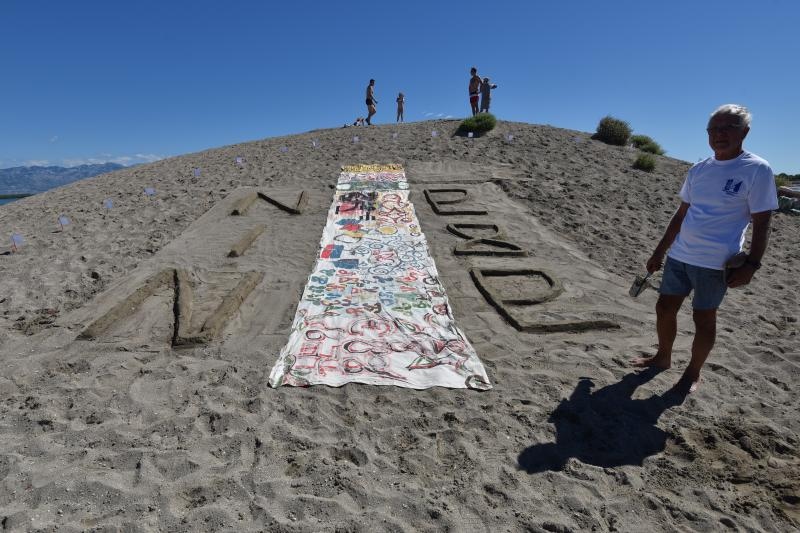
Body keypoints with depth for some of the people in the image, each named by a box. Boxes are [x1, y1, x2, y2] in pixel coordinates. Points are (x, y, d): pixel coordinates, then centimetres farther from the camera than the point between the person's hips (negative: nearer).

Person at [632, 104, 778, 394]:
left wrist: (751, 264, -14)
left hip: (715, 262, -5)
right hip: (678, 255, 6)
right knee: (664, 308, 12)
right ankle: (663, 357, 33)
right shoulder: (699, 169, 8)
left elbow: (761, 223, -8)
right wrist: (660, 251, 14)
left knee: (703, 318, 6)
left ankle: (693, 373, 25)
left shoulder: (757, 170, -8)